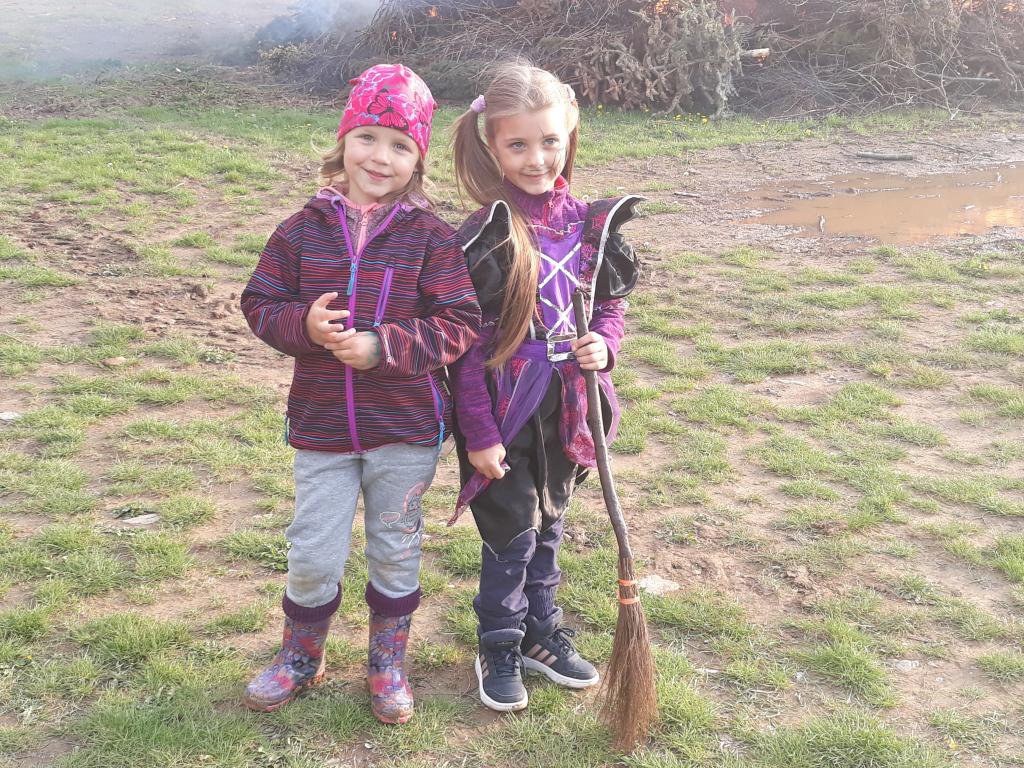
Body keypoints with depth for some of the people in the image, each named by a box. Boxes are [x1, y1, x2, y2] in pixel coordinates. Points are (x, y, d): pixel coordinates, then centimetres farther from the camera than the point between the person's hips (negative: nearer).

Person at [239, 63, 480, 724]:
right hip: (321, 423, 1)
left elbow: (460, 323, -11)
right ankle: (301, 657, 36)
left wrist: (382, 345, -23)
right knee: (313, 556, 9)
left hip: (407, 428, -1)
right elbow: (262, 304, 3)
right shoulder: (306, 229, -2)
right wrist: (305, 324, -19)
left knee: (396, 552, 15)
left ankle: (388, 663, 37)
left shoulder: (431, 237, -8)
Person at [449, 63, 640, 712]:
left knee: (548, 523, 19)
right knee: (513, 531, 6)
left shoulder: (589, 223, 0)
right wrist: (478, 432, -14)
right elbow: (466, 343, -14)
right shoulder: (485, 235, -15)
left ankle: (542, 633, 37)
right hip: (504, 409, -5)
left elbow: (611, 302, 12)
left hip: (565, 407, 5)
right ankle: (500, 649, 26)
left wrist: (603, 345, -11)